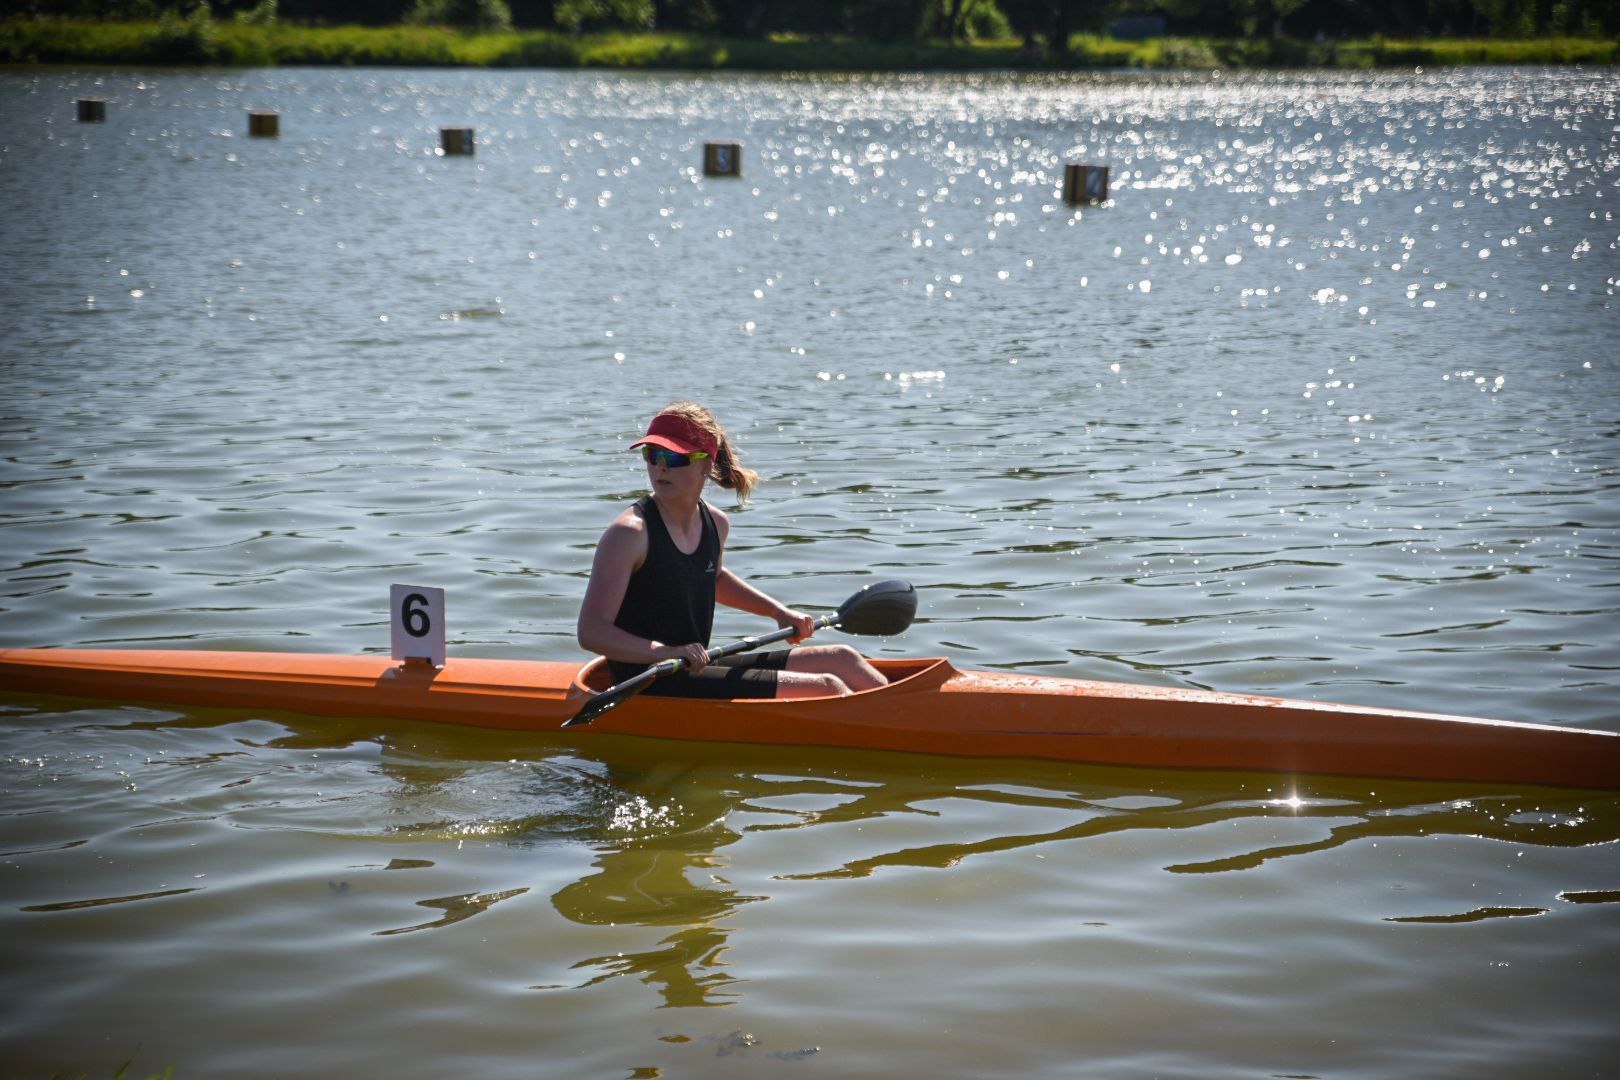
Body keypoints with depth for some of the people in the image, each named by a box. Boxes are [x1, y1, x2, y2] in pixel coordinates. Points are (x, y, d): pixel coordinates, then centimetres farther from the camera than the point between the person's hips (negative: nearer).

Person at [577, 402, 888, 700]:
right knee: (825, 689, -14)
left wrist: (779, 611, 24)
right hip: (653, 688, -9)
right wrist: (666, 653, -33)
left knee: (842, 660, 9)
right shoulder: (629, 533, -17)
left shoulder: (715, 523, 7)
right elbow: (591, 632, -21)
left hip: (699, 669, 9)